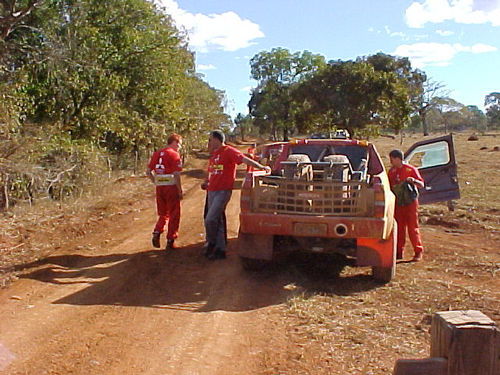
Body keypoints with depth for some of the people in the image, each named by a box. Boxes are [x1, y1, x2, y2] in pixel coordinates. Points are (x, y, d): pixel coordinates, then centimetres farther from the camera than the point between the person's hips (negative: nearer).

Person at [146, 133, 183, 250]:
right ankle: (170, 241, 10)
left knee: (163, 214, 20)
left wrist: (156, 183, 15)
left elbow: (148, 172, 11)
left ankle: (157, 233, 0)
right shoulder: (174, 155, -10)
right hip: (171, 187, -6)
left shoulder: (156, 154, 10)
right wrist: (180, 191, -10)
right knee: (174, 215, 7)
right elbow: (176, 175, -16)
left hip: (159, 187, 6)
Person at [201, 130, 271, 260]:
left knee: (210, 220, -16)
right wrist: (206, 183, 14)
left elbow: (244, 159, -18)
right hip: (212, 191, 9)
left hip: (223, 191, -9)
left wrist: (261, 167, -26)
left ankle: (212, 243, 6)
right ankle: (220, 249, 16)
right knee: (217, 221, 10)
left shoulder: (228, 151, -7)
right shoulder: (213, 154, 19)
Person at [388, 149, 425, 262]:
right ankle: (399, 252, 13)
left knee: (413, 227, -5)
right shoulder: (391, 171, 10)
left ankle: (418, 252, 3)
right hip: (398, 203, 5)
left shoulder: (411, 169, -6)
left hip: (410, 203, -5)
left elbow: (421, 185, -8)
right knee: (399, 228, 6)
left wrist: (413, 180, -26)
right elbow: (389, 186, 21)